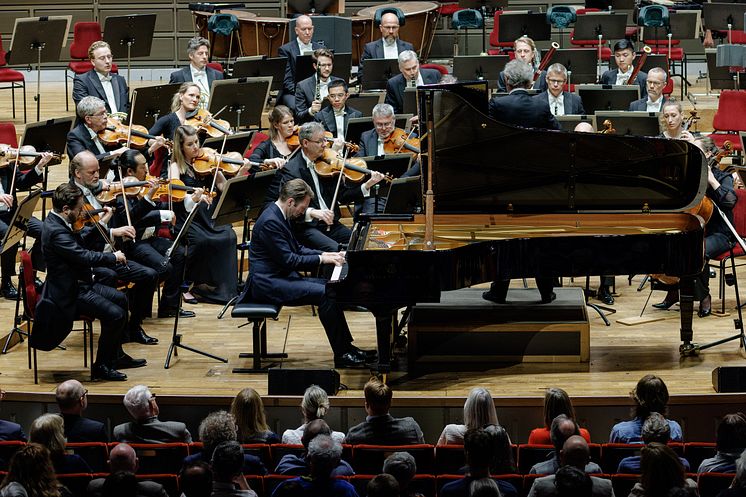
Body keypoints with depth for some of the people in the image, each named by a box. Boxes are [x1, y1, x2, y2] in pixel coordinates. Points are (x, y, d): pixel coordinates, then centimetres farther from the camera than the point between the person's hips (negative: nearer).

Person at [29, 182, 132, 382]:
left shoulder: (59, 222, 5)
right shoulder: (56, 232, -28)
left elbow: (78, 243, 21)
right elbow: (85, 257, -32)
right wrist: (114, 257, -18)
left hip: (80, 283, 11)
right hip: (69, 293, -11)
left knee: (120, 299, 19)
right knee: (115, 315, -19)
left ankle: (115, 355, 29)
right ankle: (101, 366, -4)